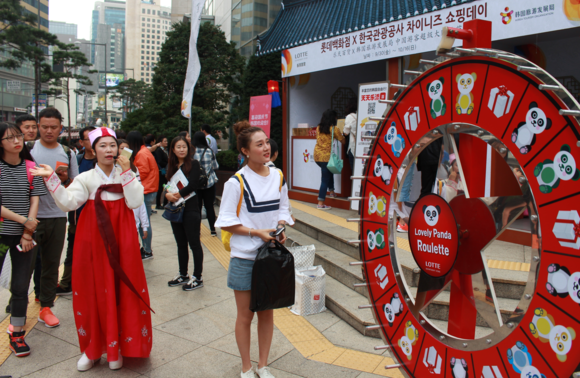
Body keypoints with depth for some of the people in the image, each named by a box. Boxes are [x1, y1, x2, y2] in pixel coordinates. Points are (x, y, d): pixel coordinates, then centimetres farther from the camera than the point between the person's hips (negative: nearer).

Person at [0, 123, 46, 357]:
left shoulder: (31, 168, 4)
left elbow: (35, 201, 1)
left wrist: (27, 234, -6)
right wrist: (23, 220, -12)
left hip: (24, 235, 2)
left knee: (20, 286, 7)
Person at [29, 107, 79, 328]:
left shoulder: (67, 153, 8)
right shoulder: (28, 150, 0)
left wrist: (64, 179, -8)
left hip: (57, 216, 3)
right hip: (32, 216, -2)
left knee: (52, 264, 10)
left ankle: (46, 307, 23)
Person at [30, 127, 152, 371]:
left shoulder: (127, 175, 3)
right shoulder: (86, 178, 1)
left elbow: (135, 202, -12)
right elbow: (68, 203, -14)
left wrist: (126, 172, -14)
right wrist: (51, 178, -23)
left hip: (122, 242, 0)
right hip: (94, 243, 0)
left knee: (123, 291, 3)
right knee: (95, 292, 6)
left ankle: (117, 347, 20)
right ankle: (93, 348, 23)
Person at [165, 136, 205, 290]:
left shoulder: (194, 164, -6)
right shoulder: (171, 166, 11)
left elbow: (192, 185, -15)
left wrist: (176, 195, -13)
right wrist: (168, 194, -14)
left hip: (190, 209, -6)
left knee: (194, 243, 1)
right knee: (181, 244, 15)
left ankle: (197, 278, 10)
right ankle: (183, 275, 28)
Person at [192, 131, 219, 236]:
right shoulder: (209, 151, -5)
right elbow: (216, 166, 3)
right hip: (209, 183, 1)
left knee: (197, 207, 8)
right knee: (210, 206, 9)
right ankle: (213, 230, 13)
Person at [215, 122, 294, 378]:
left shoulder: (278, 176, 1)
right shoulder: (237, 182, -13)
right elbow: (226, 222, -11)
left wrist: (281, 228, -8)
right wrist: (257, 232, -18)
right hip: (245, 257, -4)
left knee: (267, 312, 15)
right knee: (245, 315, 10)